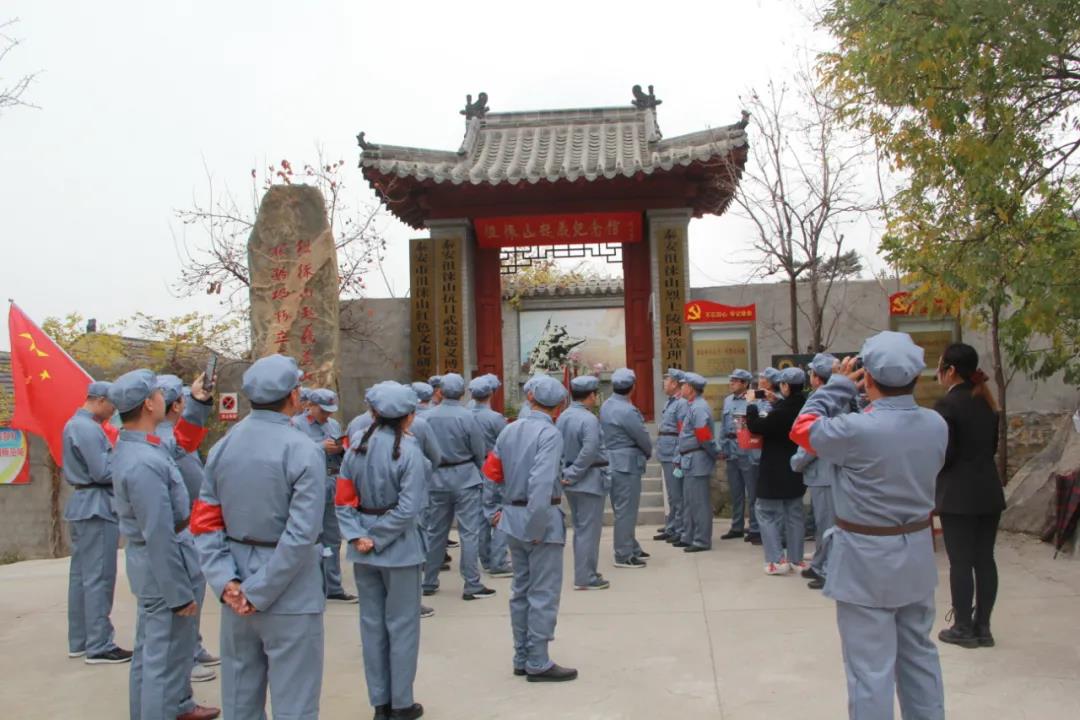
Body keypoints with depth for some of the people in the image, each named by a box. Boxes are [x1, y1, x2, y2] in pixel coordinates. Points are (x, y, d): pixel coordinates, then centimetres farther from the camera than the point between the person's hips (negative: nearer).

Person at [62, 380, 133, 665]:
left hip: (81, 503, 11)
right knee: (98, 577, -6)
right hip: (96, 506, -11)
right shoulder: (89, 428, -17)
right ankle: (99, 646, -2)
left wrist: (118, 458, 8)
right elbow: (102, 472, -20)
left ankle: (79, 641, 21)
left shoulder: (74, 424, 16)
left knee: (80, 575, 14)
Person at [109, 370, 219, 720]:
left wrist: (198, 404, 16)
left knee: (151, 649, 24)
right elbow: (159, 536, -27)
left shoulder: (130, 444, 2)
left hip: (147, 562, 11)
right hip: (163, 564, -11)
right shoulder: (145, 463, -29)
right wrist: (180, 594, -22)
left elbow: (181, 443, 23)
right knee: (167, 656, 2)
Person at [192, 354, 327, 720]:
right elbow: (301, 534, -21)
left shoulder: (222, 447, 2)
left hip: (236, 592, 6)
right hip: (289, 593, -6)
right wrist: (260, 592, -15)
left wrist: (225, 581, -5)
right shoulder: (303, 450, -15)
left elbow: (205, 523, 0)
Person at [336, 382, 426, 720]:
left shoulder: (356, 449, 1)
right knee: (402, 625, 8)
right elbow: (408, 509, -20)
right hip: (399, 548, -5)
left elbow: (344, 501, -3)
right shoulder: (409, 452, -15)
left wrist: (358, 536, -10)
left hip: (364, 553, 5)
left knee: (372, 624, 14)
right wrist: (379, 538, -13)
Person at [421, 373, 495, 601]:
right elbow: (479, 452, -6)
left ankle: (429, 582, 23)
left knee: (435, 531, 14)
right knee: (469, 532, 0)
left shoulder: (427, 417, -3)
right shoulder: (467, 417, -13)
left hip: (436, 478, 4)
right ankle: (472, 586, 1)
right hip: (465, 478, -4)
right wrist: (479, 473, 13)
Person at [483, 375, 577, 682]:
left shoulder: (509, 430, 8)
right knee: (543, 593, 1)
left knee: (521, 590, 16)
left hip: (513, 515, 7)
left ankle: (522, 658, 25)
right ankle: (538, 664, 6)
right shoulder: (550, 434, -14)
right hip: (540, 517, -7)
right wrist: (537, 528, -21)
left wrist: (499, 508, 16)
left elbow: (492, 471, 9)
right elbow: (541, 483, -24)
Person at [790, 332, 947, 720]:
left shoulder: (856, 429, -24)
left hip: (867, 559, -6)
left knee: (871, 666, 3)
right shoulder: (937, 425, -5)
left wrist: (838, 385, -1)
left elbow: (803, 429, -7)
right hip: (917, 552, 7)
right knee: (919, 653, 22)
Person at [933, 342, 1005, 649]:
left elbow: (944, 455, -15)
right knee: (985, 559, 10)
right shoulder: (987, 402, 9)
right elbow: (993, 446, 16)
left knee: (960, 561, 1)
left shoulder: (947, 405, -14)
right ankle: (982, 626, 16)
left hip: (959, 494, -7)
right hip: (989, 490, 7)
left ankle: (964, 628, 7)